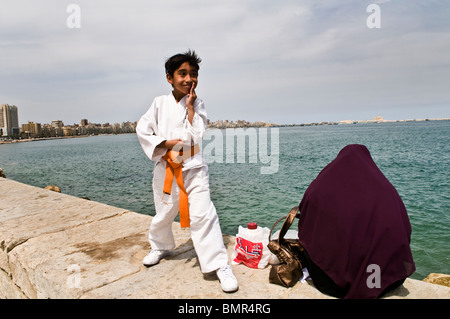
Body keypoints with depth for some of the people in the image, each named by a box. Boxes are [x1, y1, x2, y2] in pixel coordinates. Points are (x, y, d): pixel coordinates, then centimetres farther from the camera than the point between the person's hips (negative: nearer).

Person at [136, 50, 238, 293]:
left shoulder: (197, 104, 0)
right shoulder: (160, 103, 2)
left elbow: (199, 136, -10)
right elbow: (142, 129, 0)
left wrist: (190, 107, -12)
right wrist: (166, 143, -12)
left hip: (193, 168, -2)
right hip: (166, 168, 2)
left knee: (203, 215, -11)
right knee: (163, 213, 18)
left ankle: (220, 265, 0)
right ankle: (160, 247, 48)